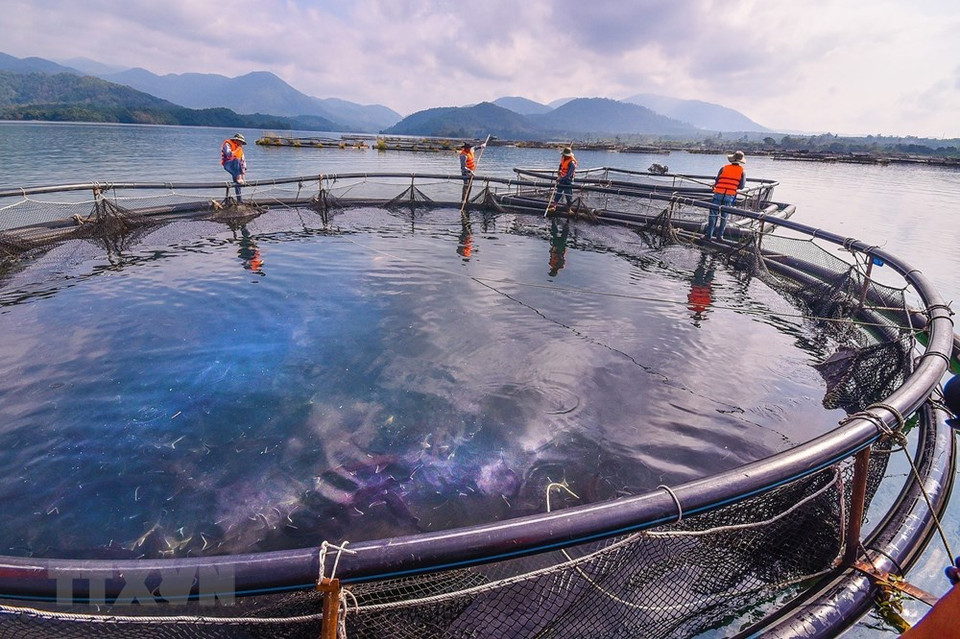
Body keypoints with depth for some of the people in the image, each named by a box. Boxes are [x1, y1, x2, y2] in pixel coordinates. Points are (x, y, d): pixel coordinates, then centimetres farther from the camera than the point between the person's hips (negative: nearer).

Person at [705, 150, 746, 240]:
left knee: (713, 214, 3)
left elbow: (717, 181, 7)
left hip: (718, 193, -1)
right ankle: (720, 235, 8)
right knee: (724, 216, 8)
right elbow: (741, 186, 4)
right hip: (730, 195, 1)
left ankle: (709, 233, -2)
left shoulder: (723, 168, 4)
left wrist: (714, 186, 28)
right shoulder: (742, 171, 6)